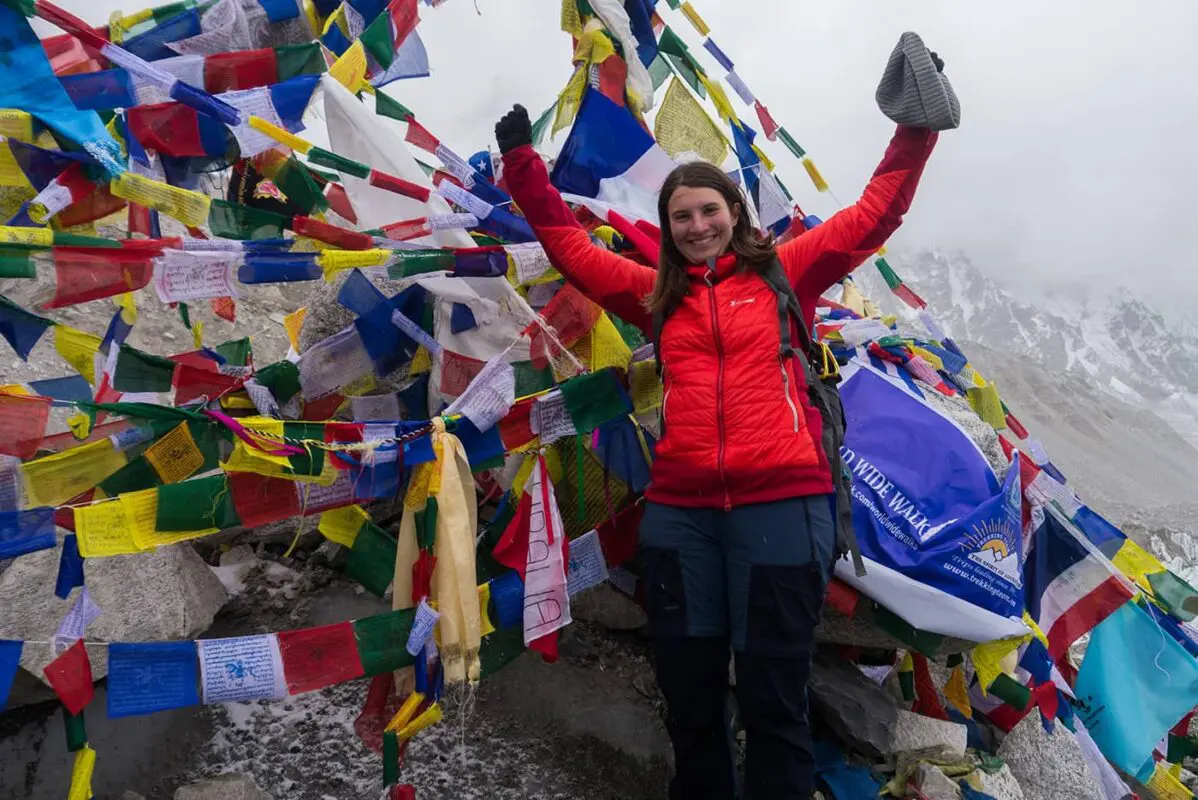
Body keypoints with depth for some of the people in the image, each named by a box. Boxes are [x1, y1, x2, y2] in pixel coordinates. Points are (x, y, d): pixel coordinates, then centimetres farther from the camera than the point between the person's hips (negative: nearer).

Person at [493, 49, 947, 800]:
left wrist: (915, 128, 3)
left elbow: (875, 213, 10)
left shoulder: (784, 272, 9)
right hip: (680, 510, 4)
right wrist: (524, 161, 21)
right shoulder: (660, 295, 16)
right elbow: (571, 245, 21)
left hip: (780, 503, -3)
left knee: (773, 701, 3)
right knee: (690, 697, 14)